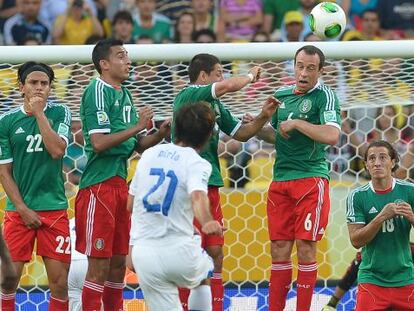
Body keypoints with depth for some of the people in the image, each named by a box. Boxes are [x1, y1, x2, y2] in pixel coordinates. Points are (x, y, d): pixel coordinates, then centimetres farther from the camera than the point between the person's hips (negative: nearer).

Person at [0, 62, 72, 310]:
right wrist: (23, 209, -6)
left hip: (54, 208, 0)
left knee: (59, 281, -2)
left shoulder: (59, 113, 3)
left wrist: (39, 112, -10)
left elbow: (57, 150, -13)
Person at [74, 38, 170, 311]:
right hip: (99, 184, -9)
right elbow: (98, 143, -20)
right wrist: (137, 127, -17)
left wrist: (161, 133, 2)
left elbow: (139, 145, 19)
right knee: (99, 265, -7)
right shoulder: (97, 92, -11)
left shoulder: (124, 94, 16)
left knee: (118, 263, 12)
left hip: (120, 183, 9)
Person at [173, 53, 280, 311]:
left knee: (215, 253, 9)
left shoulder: (216, 105, 17)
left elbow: (241, 133, 21)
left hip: (211, 186, 9)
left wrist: (264, 117, 5)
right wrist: (251, 77, -3)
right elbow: (229, 86, -22)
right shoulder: (188, 96, -11)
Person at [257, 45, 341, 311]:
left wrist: (297, 123, -18)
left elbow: (332, 136, -21)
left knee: (306, 248, -4)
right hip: (280, 179, 6)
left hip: (311, 178, -6)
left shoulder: (325, 96, -6)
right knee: (279, 249, 5)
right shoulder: (282, 95, 13)